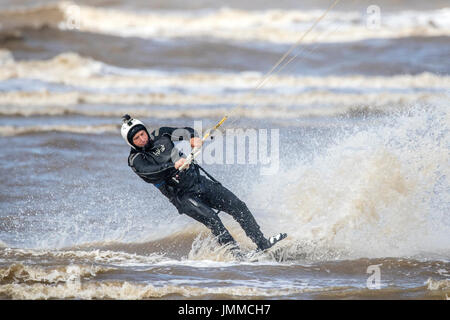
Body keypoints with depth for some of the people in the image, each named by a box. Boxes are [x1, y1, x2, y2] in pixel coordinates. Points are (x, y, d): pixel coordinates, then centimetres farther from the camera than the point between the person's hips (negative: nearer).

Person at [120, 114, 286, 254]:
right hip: (182, 196, -5)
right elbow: (151, 171, -28)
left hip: (198, 181, 5)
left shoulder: (160, 135, 5)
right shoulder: (136, 160, -9)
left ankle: (262, 243, 4)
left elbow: (184, 131, 2)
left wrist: (193, 138, -21)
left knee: (237, 205, -2)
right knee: (210, 217, -28)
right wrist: (174, 166, -43)